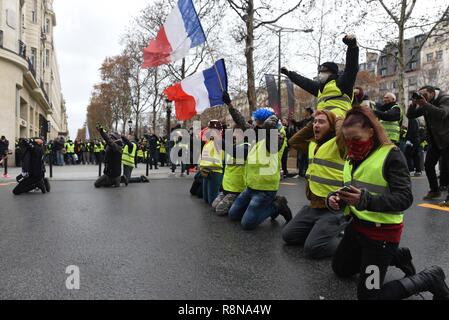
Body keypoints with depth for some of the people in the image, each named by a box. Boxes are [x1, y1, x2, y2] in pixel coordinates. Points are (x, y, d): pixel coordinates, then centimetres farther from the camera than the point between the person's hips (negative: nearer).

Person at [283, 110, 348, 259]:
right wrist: (309, 127, 10)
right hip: (314, 205, 9)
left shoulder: (338, 143, -14)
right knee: (288, 235, 11)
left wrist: (339, 120, -15)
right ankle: (322, 231, 23)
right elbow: (293, 142, 22)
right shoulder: (313, 144, 11)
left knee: (313, 248, -17)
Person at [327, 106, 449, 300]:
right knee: (340, 269, 25)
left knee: (369, 295, -2)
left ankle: (431, 278, 15)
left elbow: (405, 198, -24)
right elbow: (347, 190, 11)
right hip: (357, 225, 9)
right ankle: (396, 256, 31)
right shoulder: (353, 157, 6)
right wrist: (334, 199, -13)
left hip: (382, 231, -8)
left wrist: (366, 200, -41)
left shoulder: (391, 155, -17)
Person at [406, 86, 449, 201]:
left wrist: (425, 104, -34)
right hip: (434, 140, 7)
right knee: (428, 165, 6)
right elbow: (410, 115, 3)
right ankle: (435, 191, 20)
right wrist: (414, 104, -14)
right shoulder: (426, 104, 5)